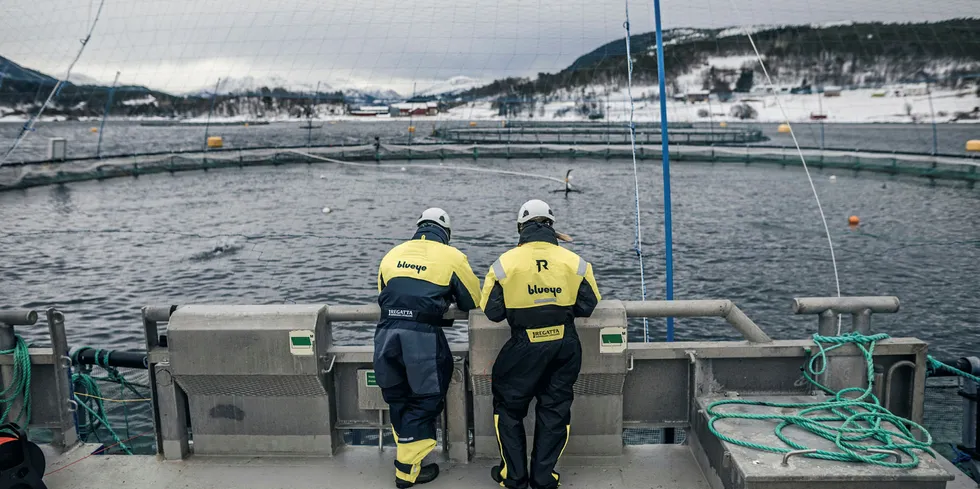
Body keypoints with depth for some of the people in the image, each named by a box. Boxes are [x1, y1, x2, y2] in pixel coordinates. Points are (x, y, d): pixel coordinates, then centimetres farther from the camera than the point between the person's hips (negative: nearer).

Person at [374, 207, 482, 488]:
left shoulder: (393, 254, 18)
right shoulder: (451, 256, 6)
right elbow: (473, 301, 13)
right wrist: (445, 300, 34)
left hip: (386, 334, 5)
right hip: (423, 337, -4)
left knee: (397, 399, 20)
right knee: (425, 402, 10)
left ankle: (408, 452, 33)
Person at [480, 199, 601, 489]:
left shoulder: (505, 263, -6)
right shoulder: (574, 262, -2)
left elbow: (493, 312, -3)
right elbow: (587, 307, 1)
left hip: (523, 347, -2)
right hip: (565, 346, 2)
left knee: (508, 406, 17)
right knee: (555, 409, 15)